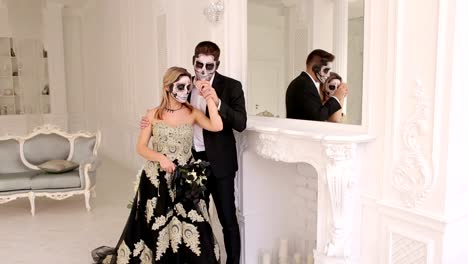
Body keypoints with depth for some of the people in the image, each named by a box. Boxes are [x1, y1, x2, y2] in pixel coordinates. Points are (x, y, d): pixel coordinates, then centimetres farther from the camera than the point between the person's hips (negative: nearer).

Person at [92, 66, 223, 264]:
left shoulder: (192, 113, -1)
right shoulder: (154, 115, 0)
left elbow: (217, 127, -18)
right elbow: (140, 147, 1)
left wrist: (209, 98, -14)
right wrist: (160, 157, -17)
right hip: (157, 179, 0)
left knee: (191, 230, -4)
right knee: (155, 230, 12)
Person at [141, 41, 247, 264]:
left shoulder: (231, 86, -10)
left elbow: (240, 123, -21)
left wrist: (217, 101, -34)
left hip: (219, 162, -4)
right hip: (191, 159, 5)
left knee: (228, 219, 4)